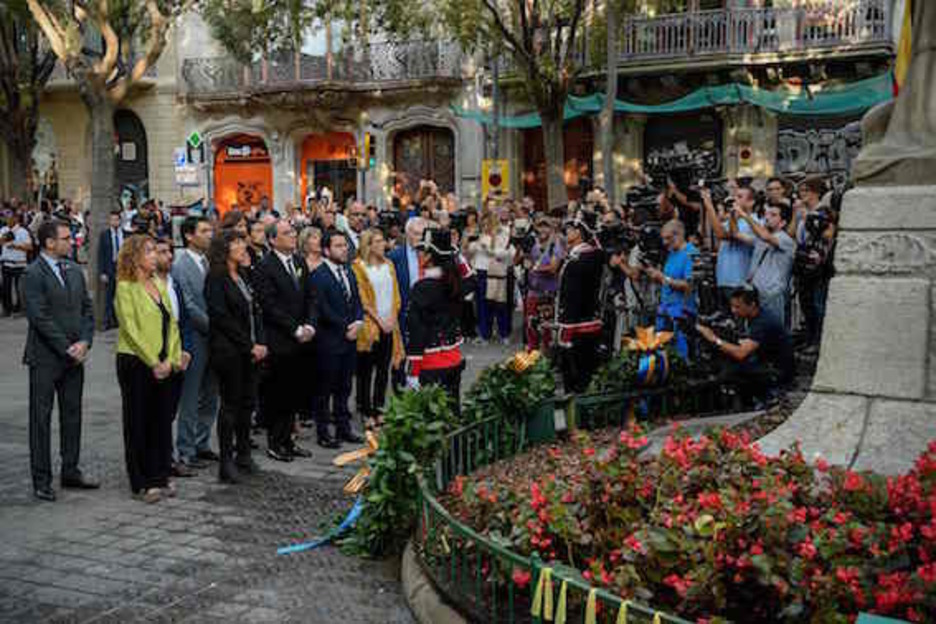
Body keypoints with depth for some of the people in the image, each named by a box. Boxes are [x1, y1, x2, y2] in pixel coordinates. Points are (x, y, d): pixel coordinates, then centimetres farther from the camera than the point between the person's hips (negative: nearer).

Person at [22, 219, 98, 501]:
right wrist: (67, 348, -15)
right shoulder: (33, 274, -11)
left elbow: (87, 309, 11)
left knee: (72, 415, 12)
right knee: (41, 418, 2)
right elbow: (40, 318, -16)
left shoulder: (74, 271, 11)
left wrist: (84, 342, -4)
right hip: (45, 358, -7)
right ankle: (41, 480, 8)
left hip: (74, 356, 7)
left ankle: (70, 472, 23)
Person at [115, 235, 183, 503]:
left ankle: (160, 476, 20)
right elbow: (131, 330, -15)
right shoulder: (125, 287, -9)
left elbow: (171, 323, 10)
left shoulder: (158, 284, 11)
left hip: (162, 365, 6)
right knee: (138, 421, 2)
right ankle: (141, 483, 10)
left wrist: (171, 358, -1)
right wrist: (153, 363, -15)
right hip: (136, 363, -6)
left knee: (162, 418, 9)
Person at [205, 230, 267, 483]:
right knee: (231, 404, -4)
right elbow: (222, 318, -14)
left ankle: (243, 454, 21)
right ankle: (226, 462, 3)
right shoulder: (216, 278, -9)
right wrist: (249, 346, -13)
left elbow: (255, 311, 15)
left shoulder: (243, 277, 15)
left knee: (247, 402, 10)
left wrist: (260, 343, 1)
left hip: (250, 351, 7)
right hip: (228, 351, -7)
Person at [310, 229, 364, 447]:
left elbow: (357, 302, 17)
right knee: (325, 388, 1)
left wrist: (358, 322, -3)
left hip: (349, 339, 7)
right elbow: (322, 309, -15)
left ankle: (343, 428, 20)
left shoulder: (349, 273, 14)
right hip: (329, 341, -7)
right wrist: (345, 328, -11)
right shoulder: (318, 275, -10)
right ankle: (323, 432, 9)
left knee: (344, 387, 12)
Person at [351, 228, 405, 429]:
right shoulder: (358, 266, -5)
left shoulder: (388, 265, 13)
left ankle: (378, 409, 16)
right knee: (366, 370, 0)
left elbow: (396, 294, 11)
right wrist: (379, 320, -12)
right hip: (370, 325, -5)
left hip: (389, 324, 5)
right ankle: (366, 412, 7)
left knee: (384, 369, 8)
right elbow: (362, 298, -9)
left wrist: (392, 318, -3)